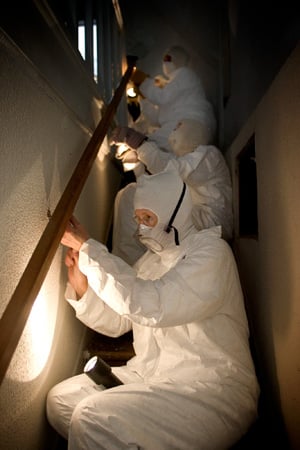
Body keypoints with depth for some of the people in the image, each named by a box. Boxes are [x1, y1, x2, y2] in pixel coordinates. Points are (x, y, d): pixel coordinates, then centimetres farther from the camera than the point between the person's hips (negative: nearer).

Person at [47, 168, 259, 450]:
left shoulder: (210, 252, -13)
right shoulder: (150, 259, 12)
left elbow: (151, 306, -28)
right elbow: (116, 322, 11)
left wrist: (86, 247, -24)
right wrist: (81, 287, -6)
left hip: (211, 387, -8)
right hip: (152, 375, 8)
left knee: (93, 417, -24)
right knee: (60, 399, 1)